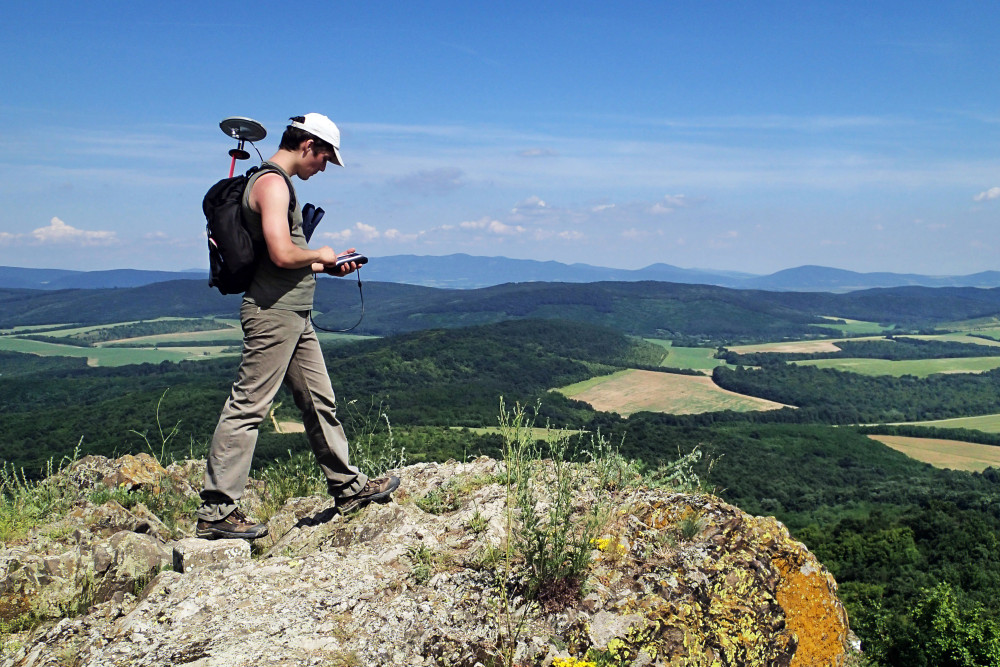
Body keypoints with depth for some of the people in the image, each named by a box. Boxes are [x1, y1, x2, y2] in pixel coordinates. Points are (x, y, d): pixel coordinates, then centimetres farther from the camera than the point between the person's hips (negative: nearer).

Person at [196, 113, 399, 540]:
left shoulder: (277, 182, 20)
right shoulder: (272, 183, -13)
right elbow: (283, 254, -25)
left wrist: (325, 268, 17)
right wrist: (320, 255, -7)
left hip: (294, 316, 11)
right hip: (274, 313, -11)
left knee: (319, 402, 15)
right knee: (248, 408, -6)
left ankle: (349, 488, 26)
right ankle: (216, 511, 2)